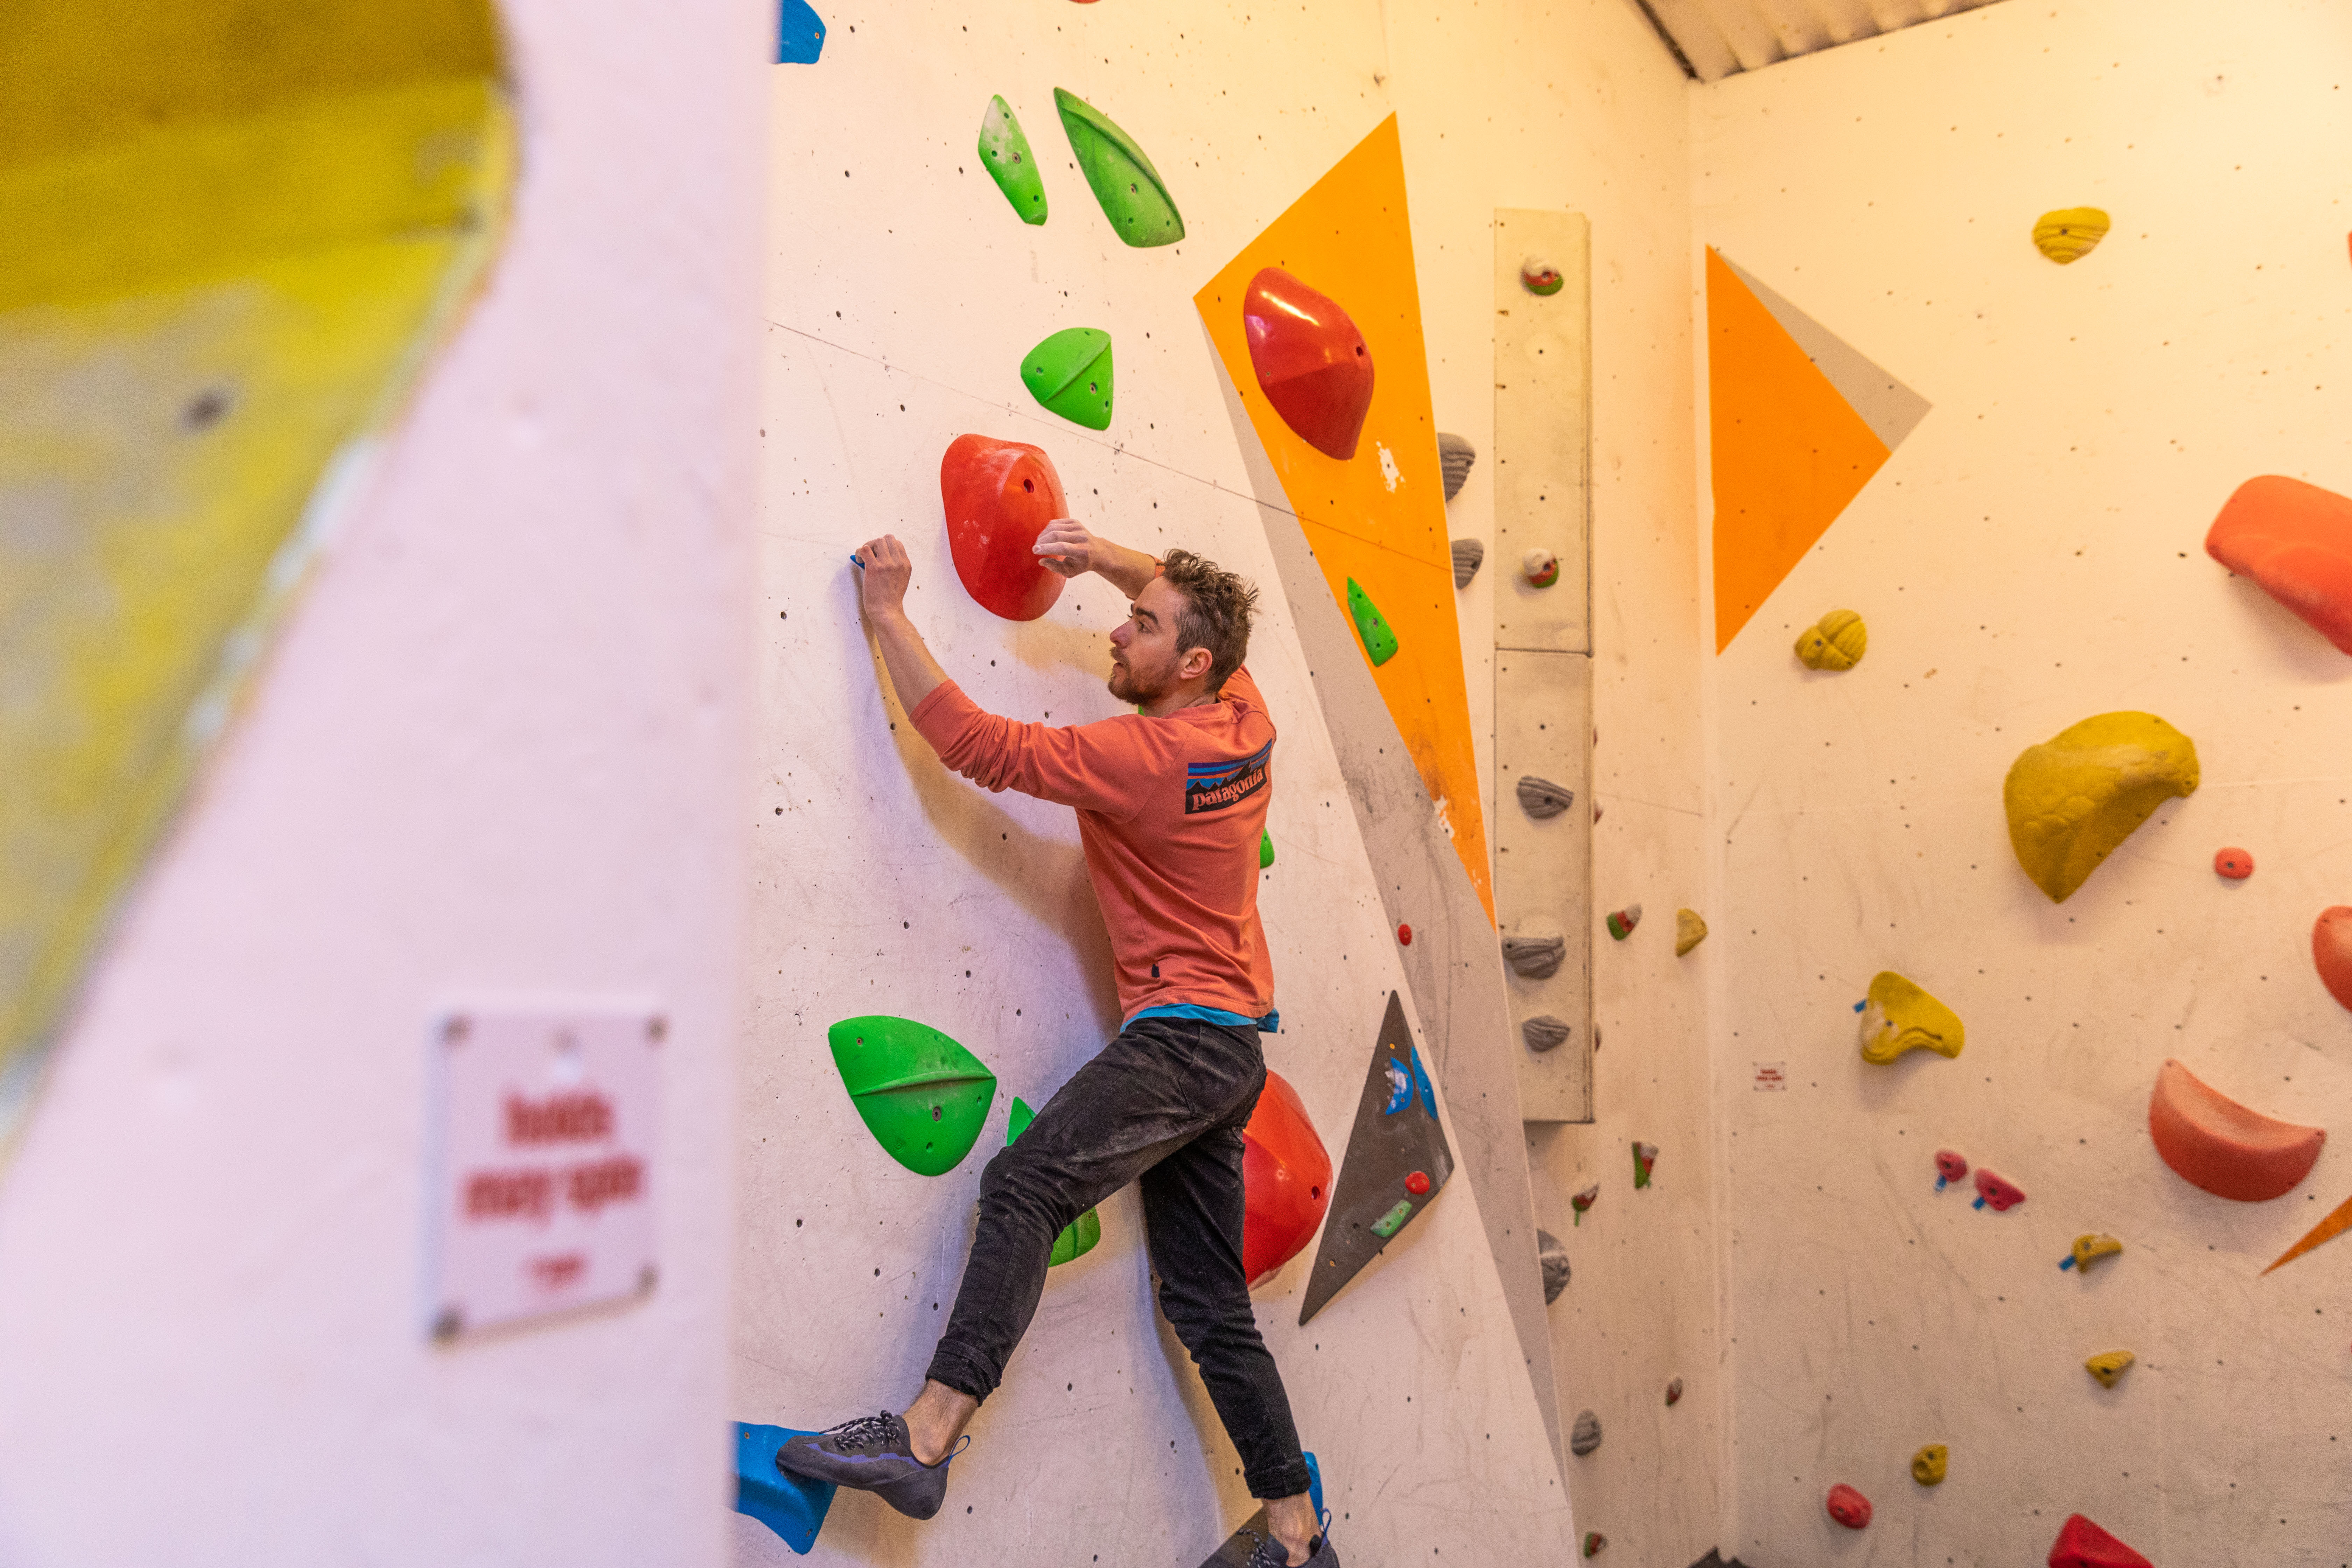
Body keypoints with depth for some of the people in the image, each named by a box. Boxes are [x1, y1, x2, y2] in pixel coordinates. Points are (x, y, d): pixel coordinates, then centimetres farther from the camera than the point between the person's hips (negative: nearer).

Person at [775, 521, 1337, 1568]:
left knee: (1024, 1184, -22)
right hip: (1229, 1051, 9)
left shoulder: (1148, 756, -16)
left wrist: (888, 614, -9)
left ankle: (925, 1439, -29)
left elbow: (974, 743, -15)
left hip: (1182, 1038, -9)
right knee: (1209, 1309, 12)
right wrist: (1106, 559, 12)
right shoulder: (1243, 719, 6)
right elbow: (1195, 601, 27)